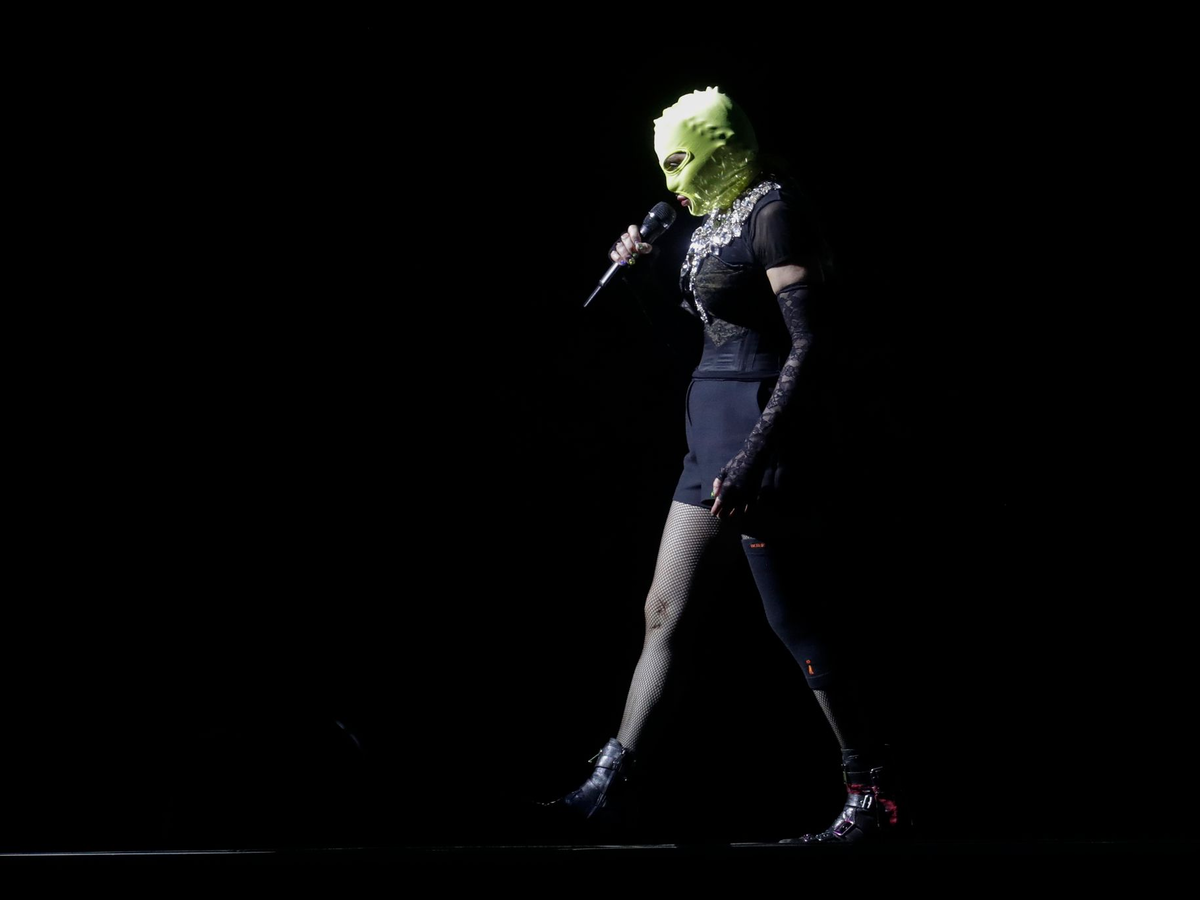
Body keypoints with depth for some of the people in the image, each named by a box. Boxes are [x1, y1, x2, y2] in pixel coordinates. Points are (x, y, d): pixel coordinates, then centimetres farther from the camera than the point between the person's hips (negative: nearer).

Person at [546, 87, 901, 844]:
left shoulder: (776, 214, -13)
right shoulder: (717, 221, 14)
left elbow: (807, 346, -20)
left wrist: (754, 456, -26)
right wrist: (640, 270, 10)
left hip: (757, 422, -10)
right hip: (712, 429, 10)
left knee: (793, 618, -6)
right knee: (664, 610, 8)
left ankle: (872, 793, 2)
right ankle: (612, 781, 12)